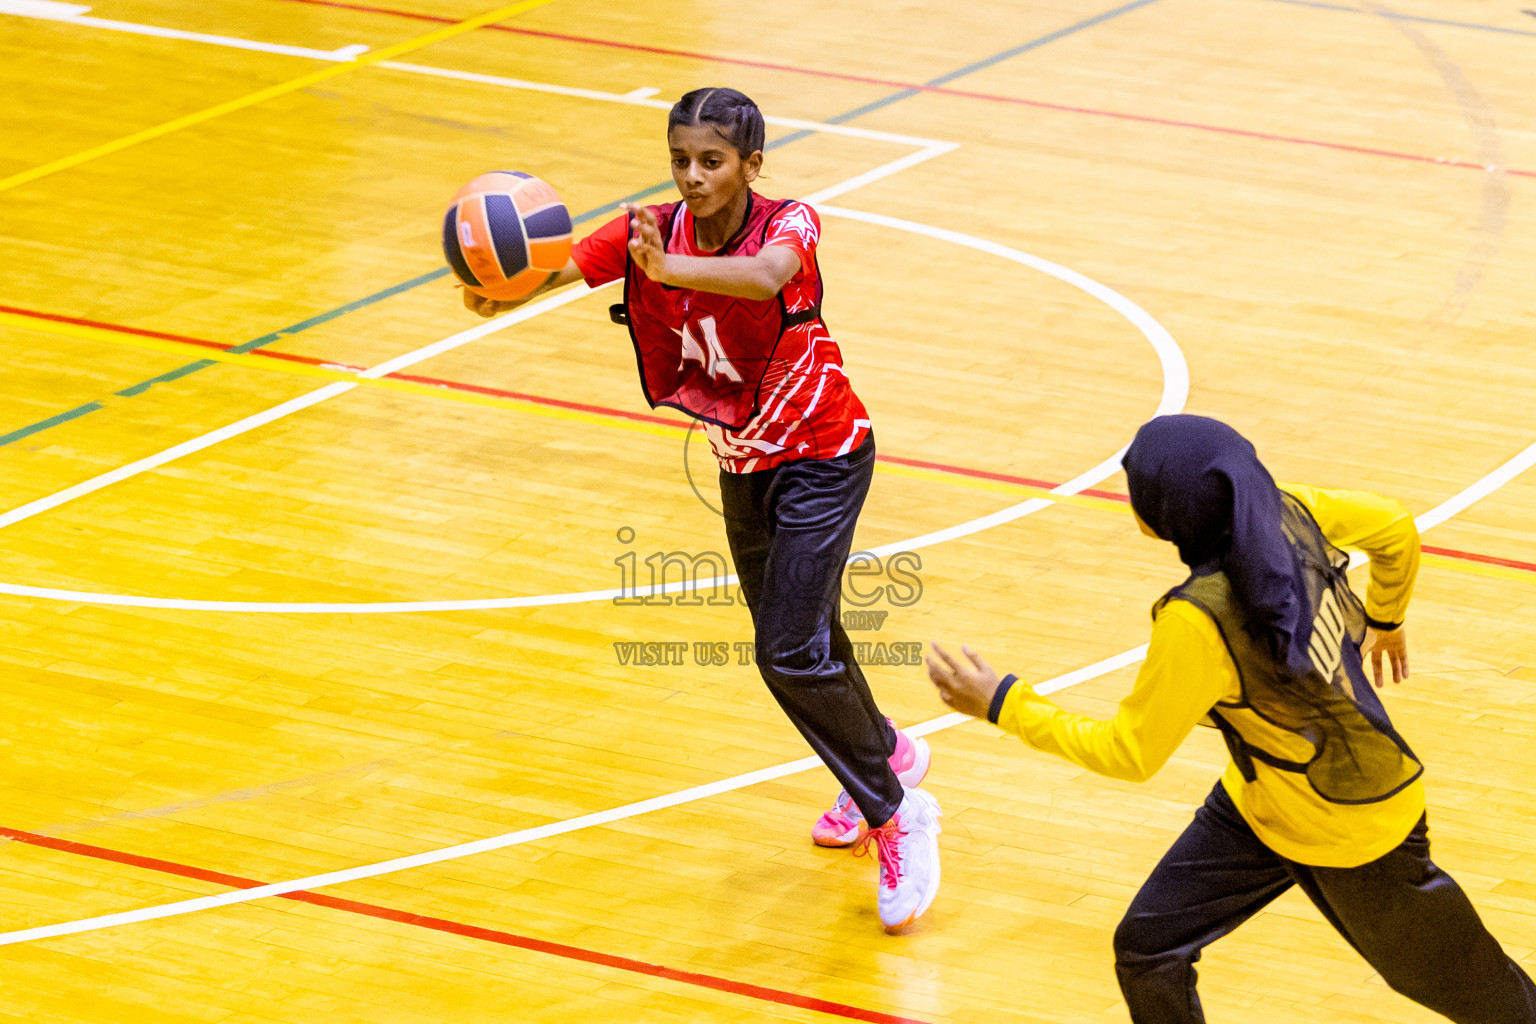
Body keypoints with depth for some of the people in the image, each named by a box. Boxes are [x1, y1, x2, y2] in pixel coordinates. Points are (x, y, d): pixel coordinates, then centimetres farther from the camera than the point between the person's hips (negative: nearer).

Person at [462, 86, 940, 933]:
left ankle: (895, 817, 0)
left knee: (793, 653, -17)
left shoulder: (789, 224, -26)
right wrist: (500, 290, -56)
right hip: (741, 464, 6)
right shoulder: (651, 230, -15)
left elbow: (767, 274, -51)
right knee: (795, 640, 21)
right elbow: (561, 266, -33)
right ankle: (887, 753, 49)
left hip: (822, 456, -6)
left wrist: (670, 269, -69)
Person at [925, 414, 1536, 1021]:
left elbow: (1131, 754, -25)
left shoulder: (1199, 622, -38)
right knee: (1146, 950, 6)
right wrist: (1386, 619, 22)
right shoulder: (1284, 511, -18)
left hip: (1352, 831, -8)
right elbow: (1395, 530, 1)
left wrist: (1002, 704, -19)